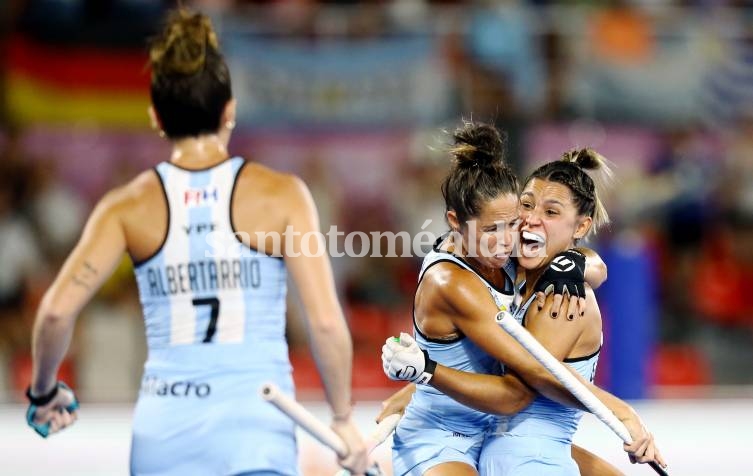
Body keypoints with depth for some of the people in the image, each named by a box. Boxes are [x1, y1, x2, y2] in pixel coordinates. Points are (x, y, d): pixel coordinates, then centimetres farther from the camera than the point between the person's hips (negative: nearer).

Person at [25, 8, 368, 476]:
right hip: (255, 428, -3)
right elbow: (326, 321, -6)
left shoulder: (129, 206, 2)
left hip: (163, 431, 3)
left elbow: (56, 310, -6)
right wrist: (344, 419, 6)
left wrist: (44, 391, 11)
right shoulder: (281, 194, -1)